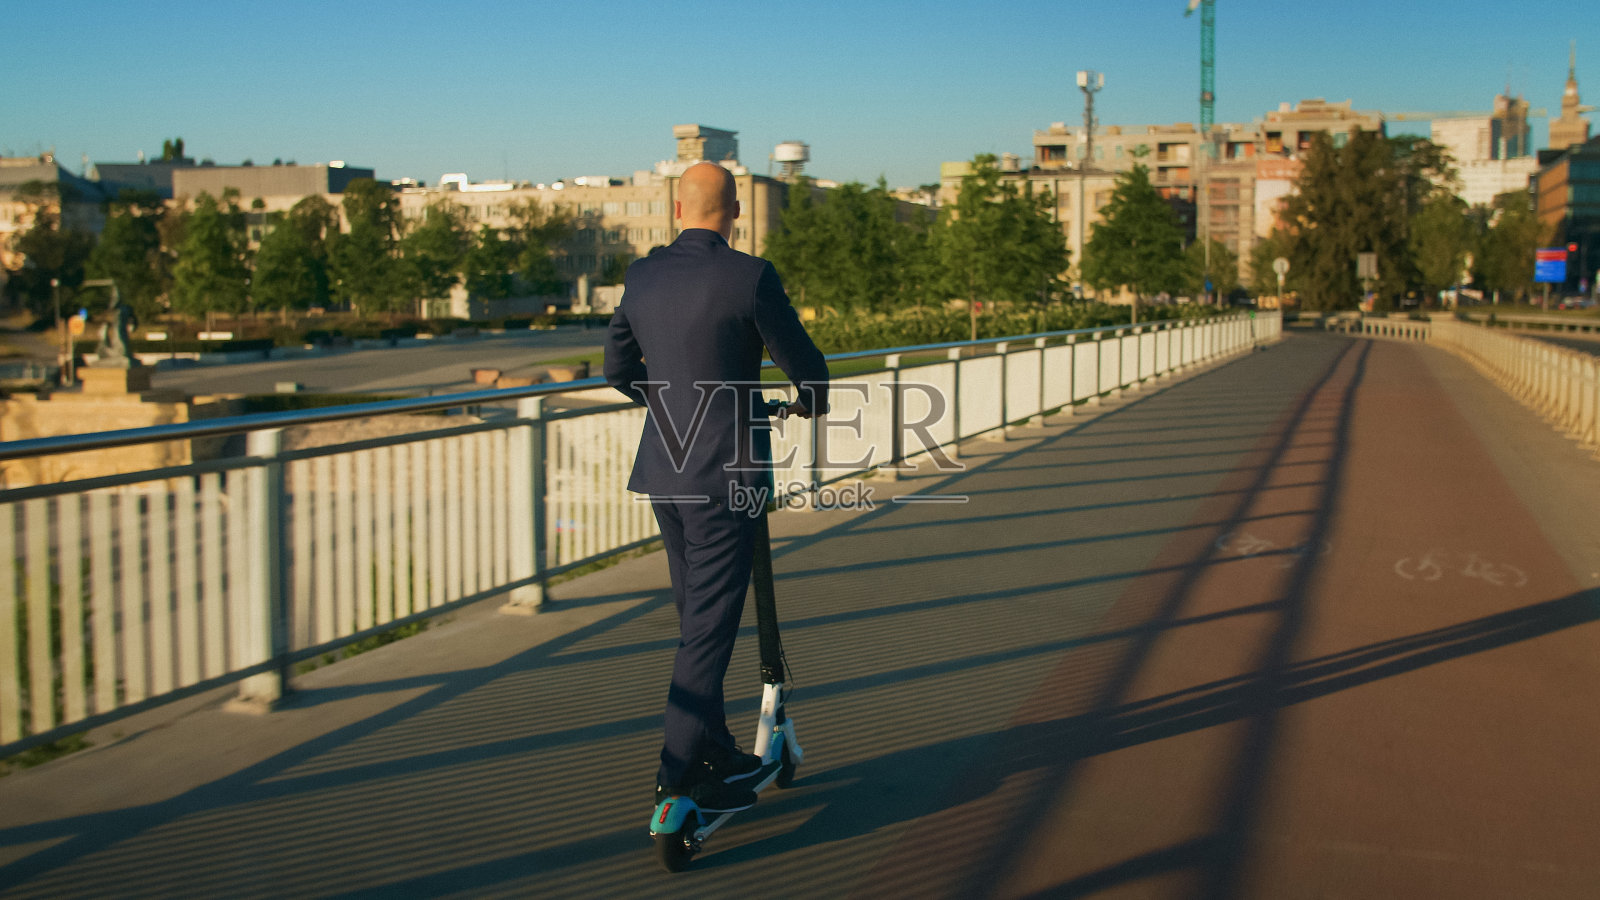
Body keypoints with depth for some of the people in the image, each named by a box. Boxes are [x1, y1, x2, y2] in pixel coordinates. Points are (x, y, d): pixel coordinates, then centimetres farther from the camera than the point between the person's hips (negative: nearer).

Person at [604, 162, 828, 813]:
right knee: (709, 628, 0)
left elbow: (619, 369, 16)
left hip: (663, 473, 7)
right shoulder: (751, 277, -13)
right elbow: (803, 363, -5)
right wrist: (811, 401, 17)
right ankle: (678, 774, 2)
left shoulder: (642, 276, 5)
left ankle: (713, 752, 30)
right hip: (725, 478, -6)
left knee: (697, 618, 18)